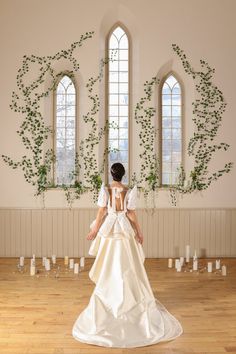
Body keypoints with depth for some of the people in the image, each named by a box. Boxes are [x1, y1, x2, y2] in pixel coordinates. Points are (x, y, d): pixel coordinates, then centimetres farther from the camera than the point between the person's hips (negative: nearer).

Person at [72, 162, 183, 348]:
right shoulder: (129, 191, -10)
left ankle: (109, 296, 21)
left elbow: (101, 212, -7)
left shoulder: (105, 189, -9)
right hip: (125, 230, 0)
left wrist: (94, 230, 4)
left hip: (108, 229, 1)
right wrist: (139, 231, 4)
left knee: (108, 266, 13)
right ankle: (129, 296, 18)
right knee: (127, 265, 11)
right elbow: (131, 214, -8)